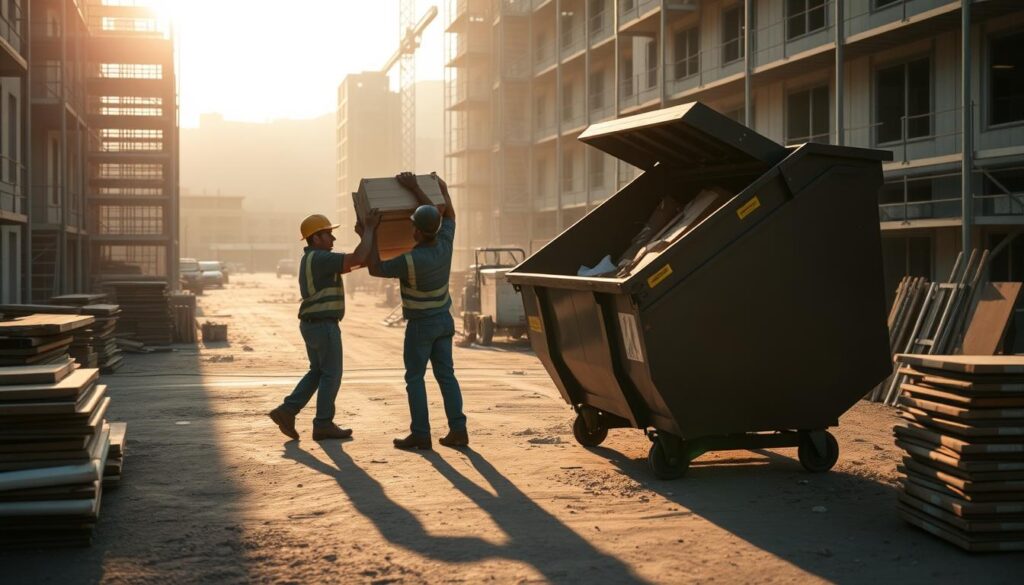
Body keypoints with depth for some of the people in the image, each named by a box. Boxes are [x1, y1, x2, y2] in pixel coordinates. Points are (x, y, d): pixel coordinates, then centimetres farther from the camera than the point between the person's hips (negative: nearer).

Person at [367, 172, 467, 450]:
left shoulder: (411, 260, -27)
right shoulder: (445, 243, -10)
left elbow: (375, 269, -14)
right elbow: (445, 213, 7)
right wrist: (416, 189, 4)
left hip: (420, 323, -6)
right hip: (443, 319, 6)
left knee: (415, 378, 2)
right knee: (445, 375, 7)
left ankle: (420, 434, 0)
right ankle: (457, 430, 2)